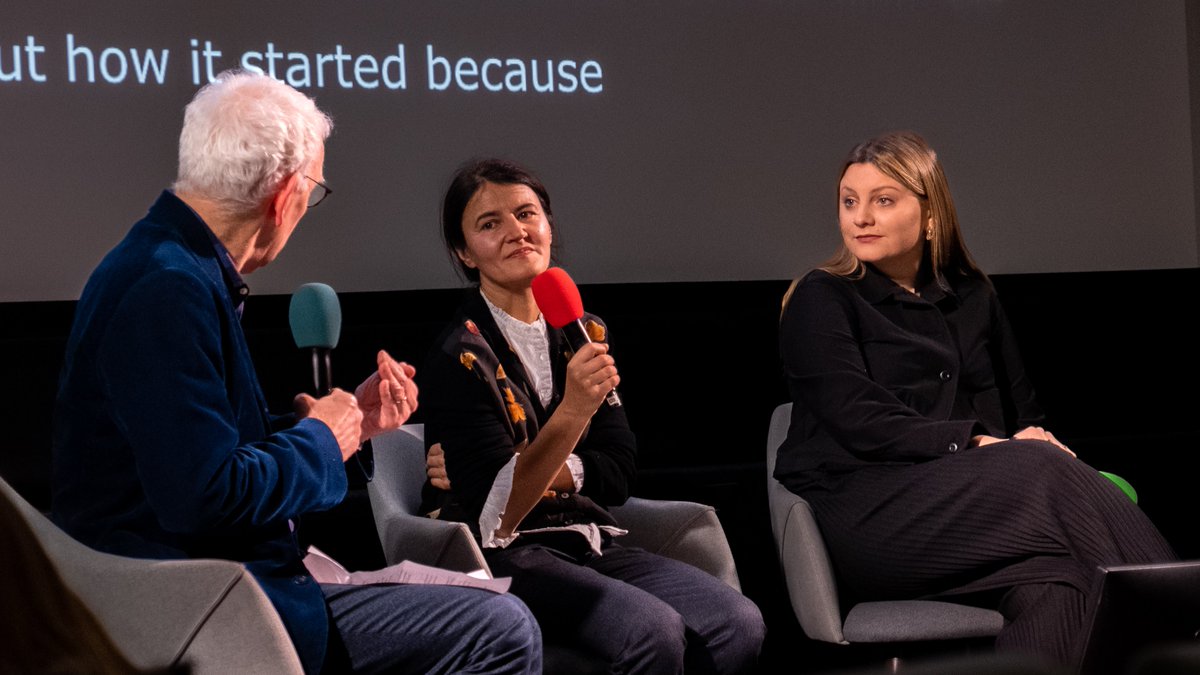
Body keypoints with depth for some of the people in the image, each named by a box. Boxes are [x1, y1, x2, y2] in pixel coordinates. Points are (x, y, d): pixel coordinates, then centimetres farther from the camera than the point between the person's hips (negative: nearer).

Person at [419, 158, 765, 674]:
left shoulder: (584, 334, 12)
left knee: (739, 624, -19)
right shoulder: (460, 355, -8)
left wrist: (526, 471, -9)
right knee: (655, 631, -31)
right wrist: (572, 411, -31)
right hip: (506, 556, -5)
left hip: (592, 541, 6)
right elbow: (495, 510, -18)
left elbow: (619, 470, 7)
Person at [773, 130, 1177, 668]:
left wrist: (1037, 440, -2)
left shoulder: (972, 299, 23)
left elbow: (1025, 413, 23)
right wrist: (978, 443, -15)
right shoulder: (821, 301, 6)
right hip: (867, 515, -5)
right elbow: (861, 423, -7)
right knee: (1043, 474, -30)